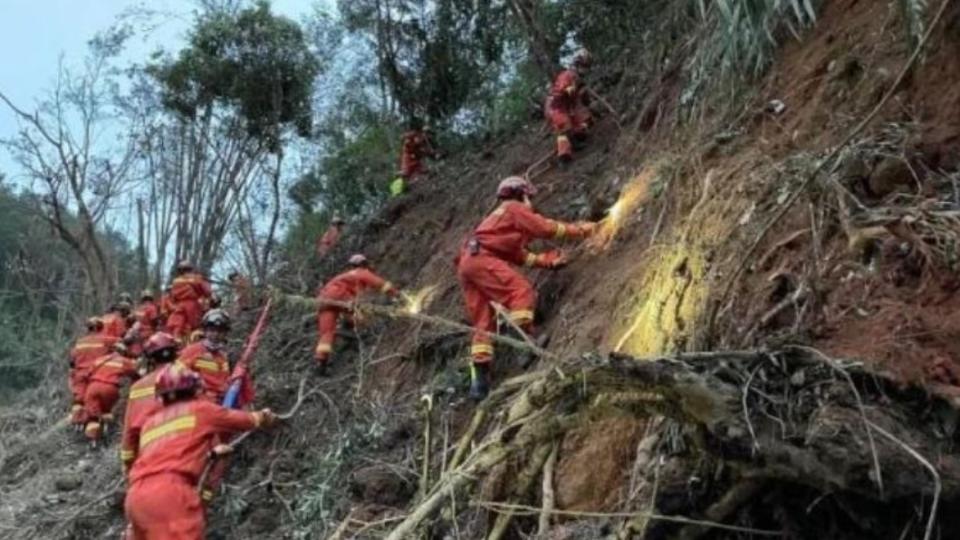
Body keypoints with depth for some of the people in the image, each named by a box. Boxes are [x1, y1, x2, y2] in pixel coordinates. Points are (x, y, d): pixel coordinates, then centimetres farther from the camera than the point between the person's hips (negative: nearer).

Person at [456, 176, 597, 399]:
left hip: (467, 263, 9)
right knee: (521, 290, -16)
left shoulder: (500, 215, 35)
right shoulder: (515, 209, 9)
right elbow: (546, 228, 3)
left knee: (483, 322, 5)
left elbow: (519, 255, 28)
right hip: (481, 258, -9)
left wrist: (547, 260, 21)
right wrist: (580, 229, 14)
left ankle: (479, 378, 0)